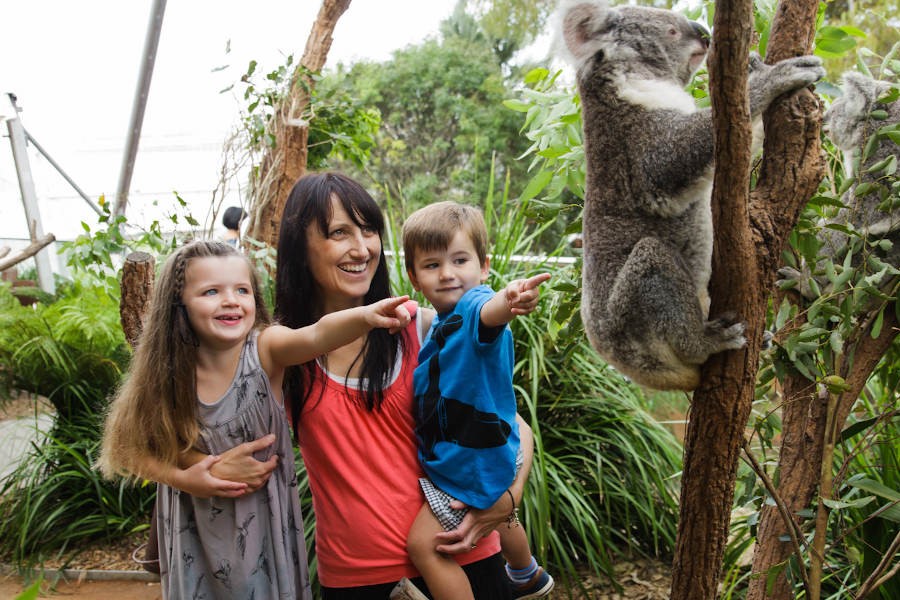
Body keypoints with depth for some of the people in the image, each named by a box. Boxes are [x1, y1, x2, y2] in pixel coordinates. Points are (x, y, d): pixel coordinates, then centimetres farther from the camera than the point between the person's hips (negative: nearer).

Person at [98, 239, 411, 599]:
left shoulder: (265, 347, -20)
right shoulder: (168, 375, -14)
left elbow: (316, 335, -42)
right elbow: (132, 446, -2)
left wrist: (366, 315, -61)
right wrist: (182, 479, -18)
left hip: (266, 518, -1)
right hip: (197, 527, 1)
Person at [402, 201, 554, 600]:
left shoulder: (473, 306, -27)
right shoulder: (441, 321, 1)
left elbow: (488, 312, -55)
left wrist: (509, 301, -74)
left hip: (471, 462, -10)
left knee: (424, 544, -9)